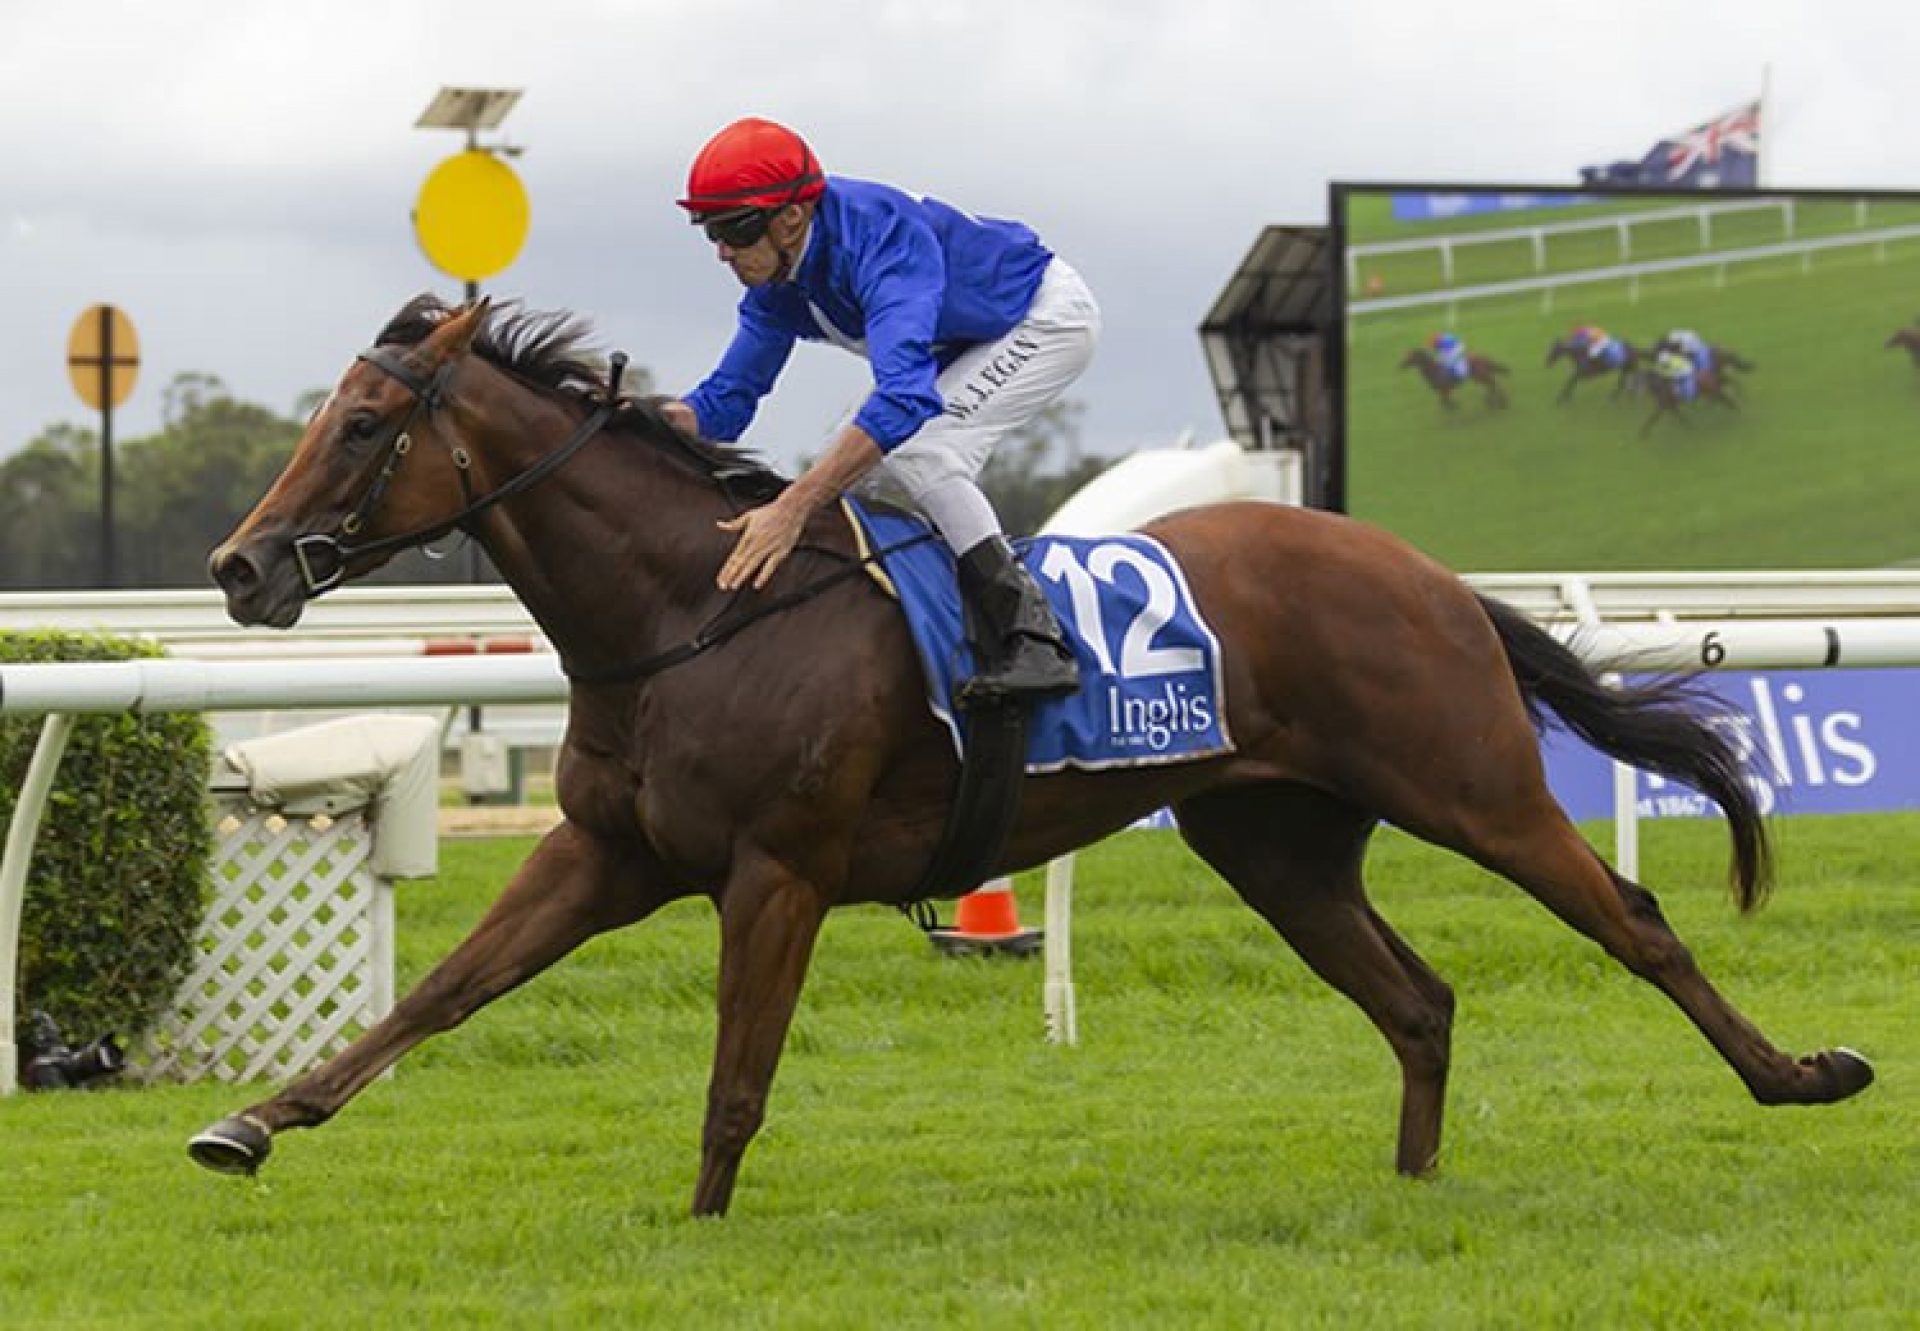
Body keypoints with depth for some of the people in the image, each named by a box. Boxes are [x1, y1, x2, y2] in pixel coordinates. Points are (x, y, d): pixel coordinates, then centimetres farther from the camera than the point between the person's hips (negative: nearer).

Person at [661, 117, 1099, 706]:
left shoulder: (879, 238, -39)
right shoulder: (775, 280, -11)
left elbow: (904, 396, -51)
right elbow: (731, 395, -5)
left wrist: (792, 508, -57)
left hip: (1049, 317, -9)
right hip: (966, 343, 9)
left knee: (919, 449, -27)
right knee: (843, 462, 4)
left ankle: (1035, 641, -28)